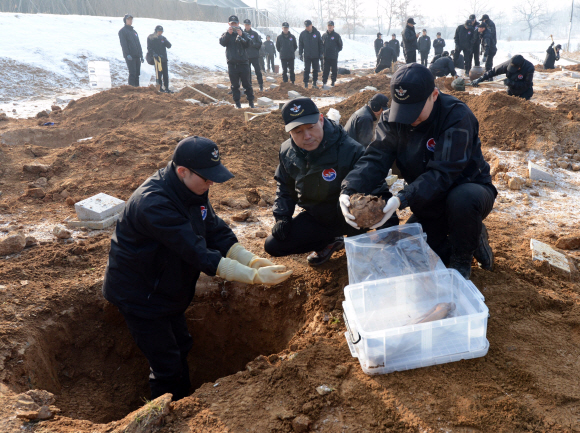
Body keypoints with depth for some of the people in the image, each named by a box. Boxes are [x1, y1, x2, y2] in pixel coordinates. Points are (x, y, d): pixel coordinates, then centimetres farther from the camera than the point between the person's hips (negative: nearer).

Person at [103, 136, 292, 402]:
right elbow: (199, 255, -39)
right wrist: (256, 277, -40)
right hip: (139, 295, -8)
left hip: (168, 288, 9)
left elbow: (216, 233, -6)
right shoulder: (154, 203, -36)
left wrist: (252, 260, -23)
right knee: (168, 369, 0)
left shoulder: (193, 189, -6)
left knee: (181, 348, 21)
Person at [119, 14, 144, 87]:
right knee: (132, 73, -14)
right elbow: (123, 44, -9)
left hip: (137, 56, 7)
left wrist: (141, 56, 17)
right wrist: (127, 54, -22)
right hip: (130, 56, -7)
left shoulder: (134, 31, 24)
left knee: (137, 73, 6)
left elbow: (138, 44, 24)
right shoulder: (122, 31, 2)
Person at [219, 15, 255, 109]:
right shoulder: (226, 35, 9)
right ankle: (237, 102, 12)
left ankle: (251, 101, 11)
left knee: (247, 83, 3)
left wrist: (241, 35, -20)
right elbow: (222, 42, -10)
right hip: (232, 64, 0)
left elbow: (248, 44, -8)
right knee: (235, 85, 5)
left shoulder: (244, 34, 8)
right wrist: (228, 33, -21)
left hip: (243, 63, 0)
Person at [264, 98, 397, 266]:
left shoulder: (350, 150, -27)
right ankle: (330, 242, 16)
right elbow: (285, 188, 12)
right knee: (273, 246, -3)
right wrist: (282, 217, -2)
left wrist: (390, 232, -35)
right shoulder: (287, 152, -7)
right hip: (316, 218, 6)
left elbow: (377, 190, -25)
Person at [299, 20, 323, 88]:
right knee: (306, 70, -1)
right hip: (307, 56, -1)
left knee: (315, 70, 6)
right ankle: (305, 83, 4)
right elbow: (300, 44, 6)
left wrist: (321, 54, 2)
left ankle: (314, 83, 15)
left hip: (315, 55, 1)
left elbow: (320, 44, 5)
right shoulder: (303, 33, 2)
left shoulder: (317, 33, 2)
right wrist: (300, 54, -1)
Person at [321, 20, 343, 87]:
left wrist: (336, 51, -2)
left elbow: (340, 45, 5)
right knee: (325, 70, 3)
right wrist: (323, 51, 3)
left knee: (334, 69, 5)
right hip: (326, 57, 2)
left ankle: (333, 81, 15)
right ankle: (324, 82, 9)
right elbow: (321, 44, 15)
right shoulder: (324, 35, 6)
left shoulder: (336, 35, -1)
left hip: (334, 57, -2)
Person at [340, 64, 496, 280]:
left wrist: (403, 199, -48)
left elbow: (442, 173, -34)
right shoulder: (392, 119, -8)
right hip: (431, 203, 5)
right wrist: (349, 190, -39)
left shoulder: (457, 116, -26)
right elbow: (374, 159, -20)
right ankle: (472, 242, 15)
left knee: (462, 199, -40)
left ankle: (462, 261, -8)